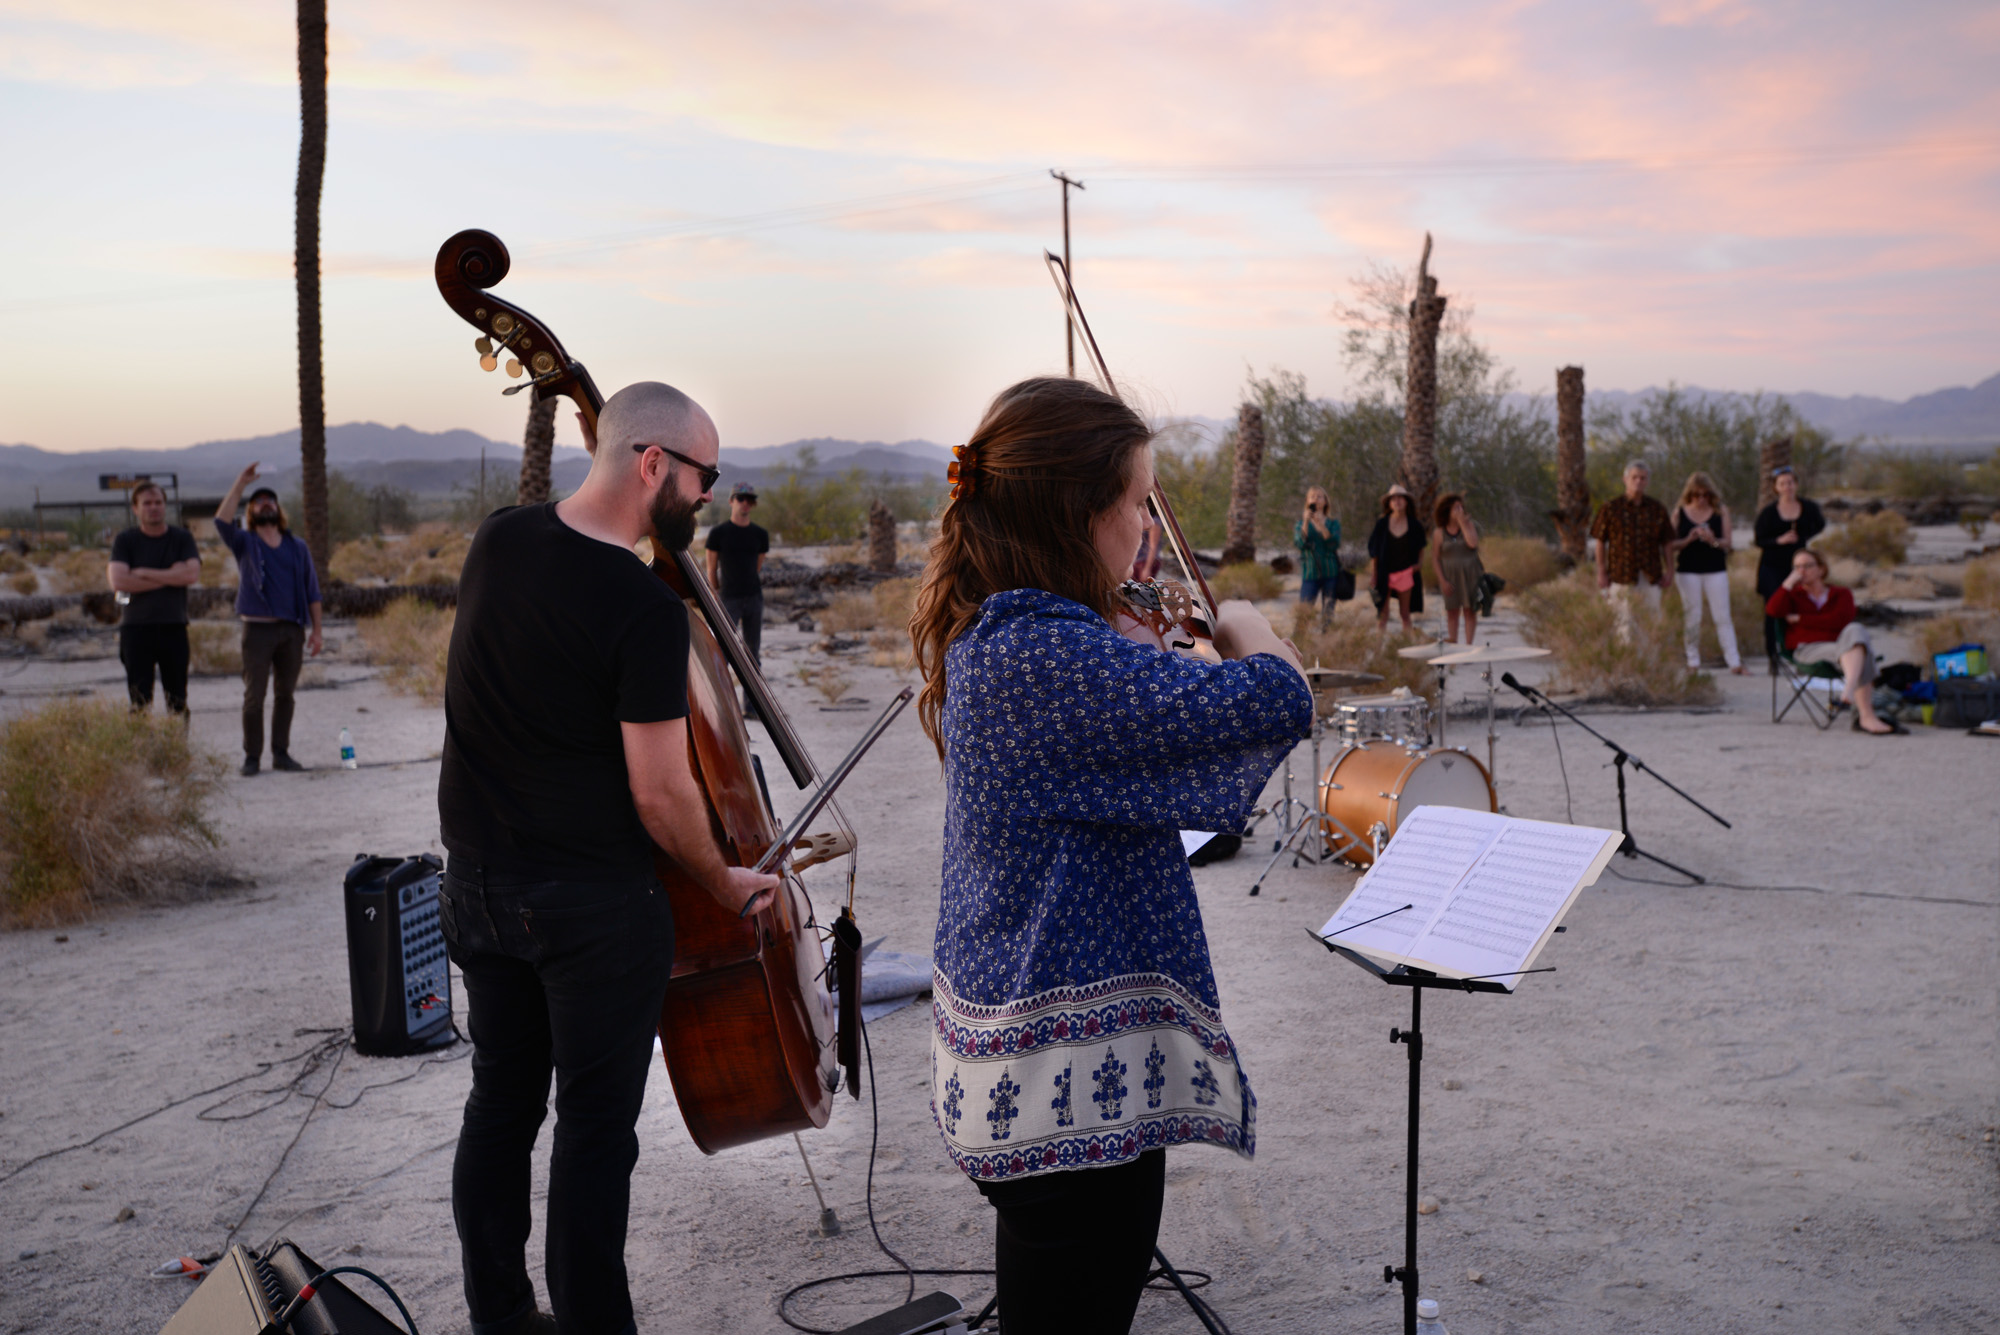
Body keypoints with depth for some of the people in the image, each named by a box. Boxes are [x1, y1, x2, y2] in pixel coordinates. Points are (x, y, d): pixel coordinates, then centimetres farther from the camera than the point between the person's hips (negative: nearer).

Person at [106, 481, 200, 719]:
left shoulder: (182, 538, 8)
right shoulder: (125, 541, 5)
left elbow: (192, 573, -8)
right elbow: (118, 582, -10)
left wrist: (144, 573, -7)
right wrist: (169, 577, -7)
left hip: (174, 628, 1)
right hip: (136, 629, -1)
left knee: (178, 701, 2)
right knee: (139, 703, -5)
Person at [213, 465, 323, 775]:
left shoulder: (298, 548, 13)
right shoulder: (244, 544, 6)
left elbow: (312, 592, 12)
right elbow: (222, 521, -15)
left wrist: (315, 630, 5)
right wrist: (240, 483, -15)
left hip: (292, 630, 3)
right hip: (258, 629, -2)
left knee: (285, 694, 7)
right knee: (254, 695, -2)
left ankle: (281, 753, 14)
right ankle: (252, 757, 4)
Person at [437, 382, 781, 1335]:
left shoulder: (497, 539, 0)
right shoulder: (646, 608, -22)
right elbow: (660, 794, -19)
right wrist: (725, 884, -4)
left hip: (478, 884, 7)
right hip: (595, 905, -7)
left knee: (499, 1103, 18)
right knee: (595, 1128, 4)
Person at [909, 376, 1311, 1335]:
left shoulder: (991, 634, 6)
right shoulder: (1045, 653, -25)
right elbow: (1278, 703, -27)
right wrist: (1244, 623, -6)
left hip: (1018, 1044, 10)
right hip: (1073, 1077, -10)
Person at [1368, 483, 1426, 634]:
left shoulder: (1414, 524, 1)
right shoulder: (1382, 524, -2)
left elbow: (1421, 548, 13)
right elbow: (1375, 552, 1)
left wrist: (1419, 564, -4)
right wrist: (1375, 576, -2)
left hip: (1406, 572, 1)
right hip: (1385, 573, -1)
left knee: (1405, 613, 8)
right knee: (1382, 614, -3)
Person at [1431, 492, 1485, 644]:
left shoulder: (1469, 524, -3)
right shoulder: (1440, 532, -3)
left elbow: (1473, 543, -22)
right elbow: (1435, 558, 0)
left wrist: (1462, 523, -19)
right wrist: (1442, 580, -8)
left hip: (1470, 574, 0)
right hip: (1450, 576, 0)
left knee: (1470, 610, 2)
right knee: (1452, 611, 4)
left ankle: (1469, 645, 6)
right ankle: (1453, 644, 12)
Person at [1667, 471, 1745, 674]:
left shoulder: (1721, 511, 3)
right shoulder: (1679, 512, 2)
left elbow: (1729, 543, 2)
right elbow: (1672, 544, 1)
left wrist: (1714, 541, -19)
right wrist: (1689, 539, -17)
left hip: (1716, 570, 0)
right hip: (1687, 570, 0)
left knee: (1722, 617, -2)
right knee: (1691, 618, 3)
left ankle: (1734, 662, -1)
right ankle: (1693, 662, 10)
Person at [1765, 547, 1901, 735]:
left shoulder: (1841, 594, 18)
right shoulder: (1793, 595, 20)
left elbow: (1839, 620, -4)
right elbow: (1773, 610, -4)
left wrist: (1799, 619, -2)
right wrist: (1790, 582, 0)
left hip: (1841, 645, 2)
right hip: (1807, 650, -2)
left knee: (1855, 630, -34)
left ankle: (1851, 689, -50)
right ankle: (1867, 716, -48)